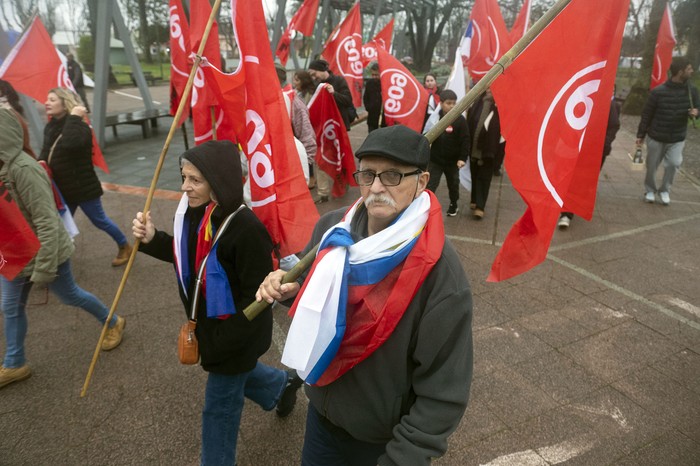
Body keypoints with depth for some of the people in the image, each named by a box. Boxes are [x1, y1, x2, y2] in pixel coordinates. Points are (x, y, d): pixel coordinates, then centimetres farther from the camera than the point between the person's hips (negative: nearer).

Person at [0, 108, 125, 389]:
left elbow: (47, 223, -28)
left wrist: (43, 269, -25)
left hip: (45, 252, -8)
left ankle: (113, 323, 37)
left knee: (70, 295, 12)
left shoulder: (23, 169, -27)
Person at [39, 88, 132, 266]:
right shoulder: (50, 127, 6)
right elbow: (46, 150, 14)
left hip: (83, 185, -7)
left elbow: (70, 143, -40)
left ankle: (124, 246, 23)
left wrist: (74, 118, -32)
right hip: (63, 187, 8)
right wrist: (41, 161, -8)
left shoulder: (79, 126, -20)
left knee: (99, 220, 5)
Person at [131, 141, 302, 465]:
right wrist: (152, 240, -7)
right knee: (236, 373, 32)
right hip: (208, 323, 9)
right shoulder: (192, 211, -6)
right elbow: (186, 255, 10)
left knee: (220, 405, 11)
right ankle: (282, 385, 62)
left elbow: (257, 295, -26)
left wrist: (227, 339, -23)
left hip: (235, 332, -8)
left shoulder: (245, 228, -32)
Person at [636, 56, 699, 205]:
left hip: (677, 139, 2)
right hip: (655, 138, -2)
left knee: (674, 163, -15)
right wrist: (640, 135, -4)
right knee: (651, 167, 9)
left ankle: (665, 190, 9)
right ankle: (650, 190, 34)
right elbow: (646, 115, -7)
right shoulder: (658, 92, -15)